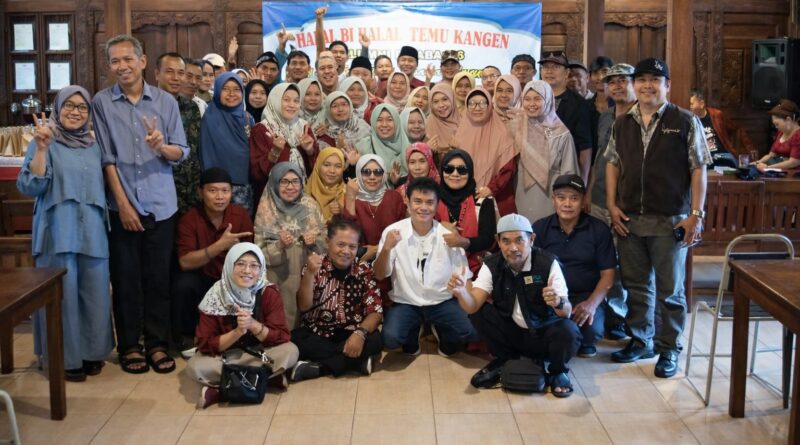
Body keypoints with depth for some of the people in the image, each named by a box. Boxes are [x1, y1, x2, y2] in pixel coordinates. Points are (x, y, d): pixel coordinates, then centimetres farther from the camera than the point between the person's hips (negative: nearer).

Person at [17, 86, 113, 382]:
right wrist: (41, 148, -19)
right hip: (58, 233, -4)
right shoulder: (44, 142, -1)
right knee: (63, 295, -1)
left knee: (95, 294, 7)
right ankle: (66, 358, 11)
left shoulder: (94, 145, 13)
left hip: (92, 232, 4)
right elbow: (29, 187, -11)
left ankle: (92, 352, 21)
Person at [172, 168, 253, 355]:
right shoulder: (189, 219, -16)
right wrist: (220, 245, -37)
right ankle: (187, 336, -7)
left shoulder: (240, 214, -8)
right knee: (183, 283, -32)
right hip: (202, 279, -2)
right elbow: (185, 262, -27)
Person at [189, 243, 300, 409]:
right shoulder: (215, 297, -17)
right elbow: (206, 345, -17)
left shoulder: (269, 293, -15)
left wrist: (253, 325, -34)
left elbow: (282, 336, -18)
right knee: (195, 366, -30)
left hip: (260, 352, 1)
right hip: (224, 355, -1)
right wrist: (237, 332, -31)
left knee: (290, 351, -28)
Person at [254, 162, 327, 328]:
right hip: (278, 280, -1)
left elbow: (325, 243, 4)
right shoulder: (266, 209, -5)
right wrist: (279, 245, -22)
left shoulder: (310, 205, 0)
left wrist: (314, 242, -16)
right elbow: (259, 253, -5)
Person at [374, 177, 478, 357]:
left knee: (471, 331, -23)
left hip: (443, 302, 1)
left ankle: (443, 335, 14)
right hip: (406, 303, -1)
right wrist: (386, 248, -27)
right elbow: (380, 275, -9)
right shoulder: (393, 231, -8)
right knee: (390, 338, -28)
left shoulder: (448, 235, -7)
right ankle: (413, 335, 11)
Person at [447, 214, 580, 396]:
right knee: (478, 311, -19)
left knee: (568, 331, -34)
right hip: (511, 333, 3)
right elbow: (473, 306, -20)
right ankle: (504, 360, 6)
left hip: (544, 334, -3)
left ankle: (558, 371, 2)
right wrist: (461, 292, -43)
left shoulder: (548, 263, -19)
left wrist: (558, 303, -48)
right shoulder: (491, 265, -10)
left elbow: (567, 312, -24)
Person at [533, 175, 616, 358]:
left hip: (586, 296, -1)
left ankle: (585, 343, 10)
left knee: (593, 328, -31)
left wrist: (592, 303, -19)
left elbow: (608, 274, -2)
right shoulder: (539, 228, 3)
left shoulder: (599, 229, 0)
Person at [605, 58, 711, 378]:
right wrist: (612, 205, 3)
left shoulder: (686, 122, -4)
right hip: (629, 219, 4)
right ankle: (640, 341, 29)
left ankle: (669, 349, 19)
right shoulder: (622, 124, 9)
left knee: (670, 290, 6)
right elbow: (613, 164, 13)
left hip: (671, 220, -4)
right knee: (636, 285, 14)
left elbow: (698, 169, -5)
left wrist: (696, 214, -10)